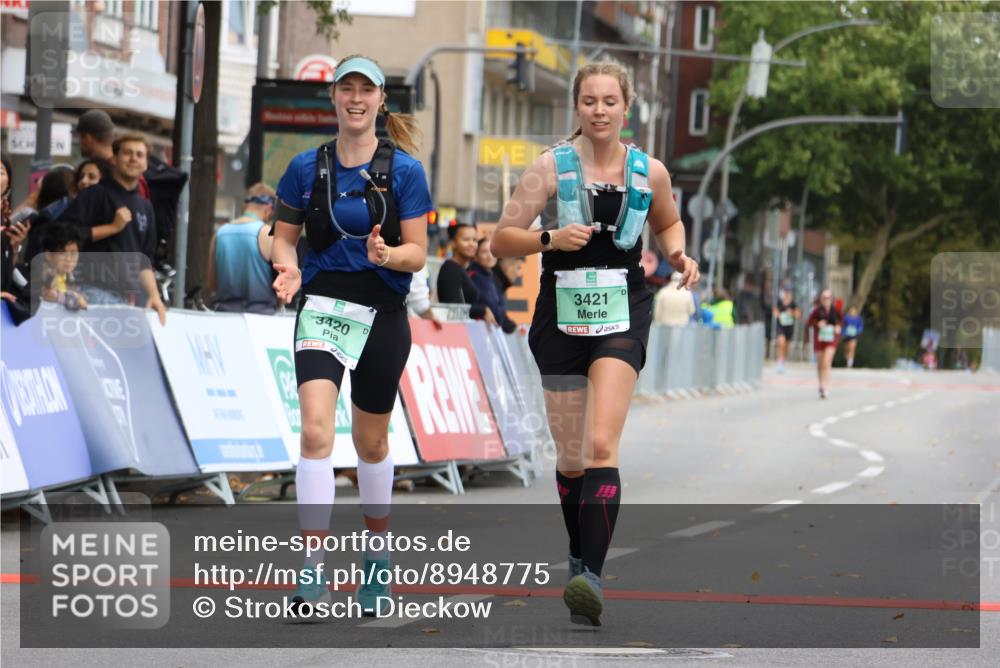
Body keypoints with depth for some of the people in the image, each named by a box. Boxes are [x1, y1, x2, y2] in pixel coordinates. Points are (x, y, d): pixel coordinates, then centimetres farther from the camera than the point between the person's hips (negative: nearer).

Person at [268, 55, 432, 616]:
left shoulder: (404, 169, -2)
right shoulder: (307, 167, 3)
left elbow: (417, 254, -2)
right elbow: (284, 236, 10)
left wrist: (386, 253, -24)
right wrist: (288, 267, -12)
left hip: (382, 314, 0)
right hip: (321, 309, 0)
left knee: (371, 442, 12)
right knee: (316, 431, -18)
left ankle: (377, 558, 33)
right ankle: (313, 567, -18)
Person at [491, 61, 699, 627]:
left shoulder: (650, 172, 3)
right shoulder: (552, 167, -2)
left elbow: (668, 223, 24)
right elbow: (502, 241, -2)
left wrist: (679, 256, 4)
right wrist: (551, 238, -19)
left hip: (623, 313, -1)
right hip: (561, 314, 1)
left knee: (601, 447, -18)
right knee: (571, 458, 9)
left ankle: (593, 577, -25)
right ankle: (580, 556, 35)